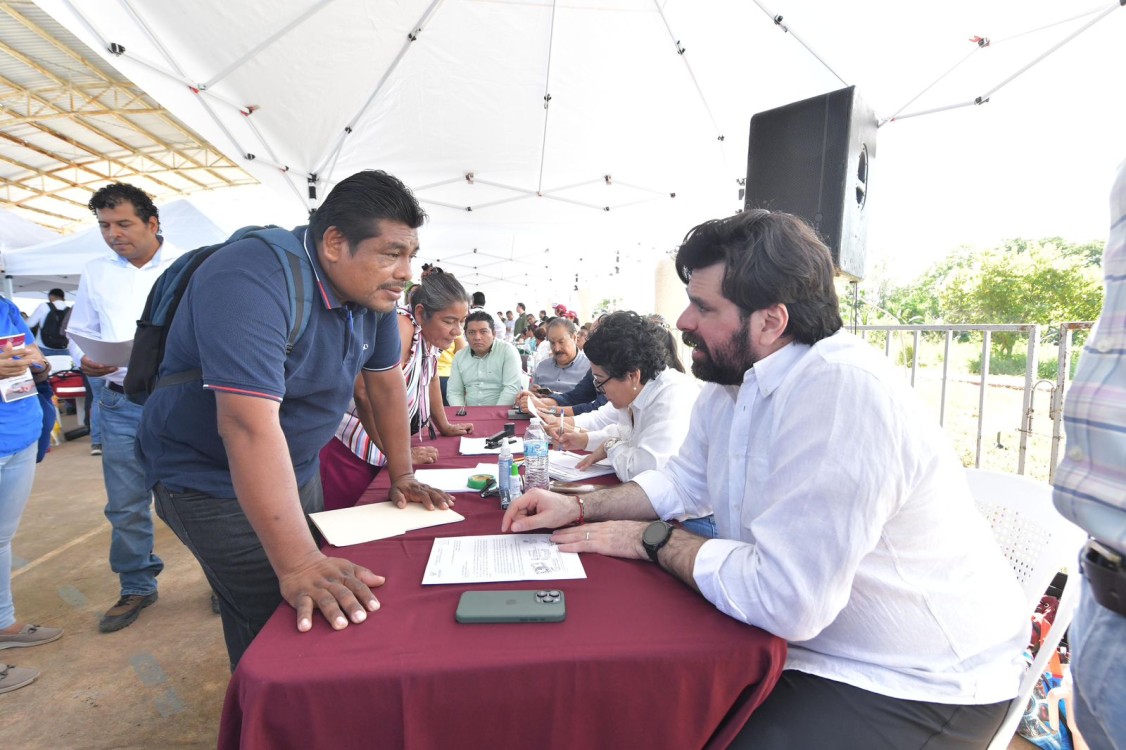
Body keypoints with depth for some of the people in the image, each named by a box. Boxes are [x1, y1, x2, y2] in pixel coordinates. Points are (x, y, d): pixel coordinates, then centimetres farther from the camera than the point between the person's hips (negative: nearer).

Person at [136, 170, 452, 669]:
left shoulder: (371, 288, -6)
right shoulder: (250, 282, -31)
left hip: (297, 469, 7)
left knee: (327, 604, 15)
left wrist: (402, 476, 2)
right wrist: (297, 564, -41)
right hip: (210, 479, -7)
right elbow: (250, 425, -38)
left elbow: (386, 380, 2)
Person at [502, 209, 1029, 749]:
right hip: (804, 638, 7)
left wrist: (651, 540, -18)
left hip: (919, 688, -7)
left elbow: (784, 600, -33)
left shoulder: (844, 391, -31)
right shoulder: (728, 382, -1)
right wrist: (580, 508, 1)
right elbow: (687, 480, 13)